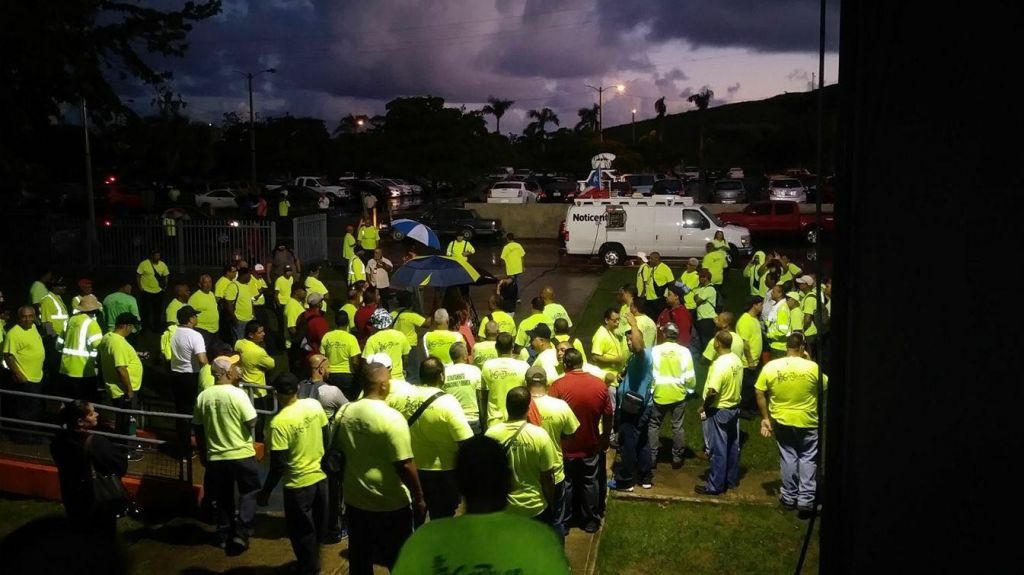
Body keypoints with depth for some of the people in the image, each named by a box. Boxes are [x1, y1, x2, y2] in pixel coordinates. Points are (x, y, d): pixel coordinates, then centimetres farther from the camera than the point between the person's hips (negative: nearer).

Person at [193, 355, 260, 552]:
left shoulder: (203, 396, -1)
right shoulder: (237, 394, -16)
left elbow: (198, 429, 7)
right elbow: (252, 424, -15)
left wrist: (203, 454, 18)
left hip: (215, 457, 4)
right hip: (242, 454, -4)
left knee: (223, 498, 17)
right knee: (248, 493, 12)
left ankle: (224, 535, 25)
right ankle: (241, 533, 1)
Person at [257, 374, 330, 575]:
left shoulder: (279, 422, -24)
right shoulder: (315, 405, -7)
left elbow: (278, 465, -21)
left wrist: (265, 491, -9)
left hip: (299, 483, -7)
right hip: (320, 476, 7)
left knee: (302, 532, 13)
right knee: (317, 526, 24)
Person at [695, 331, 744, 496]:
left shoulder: (719, 364, -25)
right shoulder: (737, 360, 1)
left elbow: (712, 392, -27)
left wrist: (704, 407, -11)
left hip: (719, 411, -8)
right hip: (734, 408, 8)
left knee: (718, 450, 1)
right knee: (733, 447, 17)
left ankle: (715, 486, 9)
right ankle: (732, 480, 30)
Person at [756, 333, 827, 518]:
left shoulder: (770, 366, -10)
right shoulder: (812, 367, -15)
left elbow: (760, 394, -5)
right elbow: (825, 386, 3)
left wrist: (766, 418, 5)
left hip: (782, 421, 2)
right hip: (808, 422, -2)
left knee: (788, 457, 17)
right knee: (808, 459, 11)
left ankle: (789, 497, 28)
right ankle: (806, 500, 12)